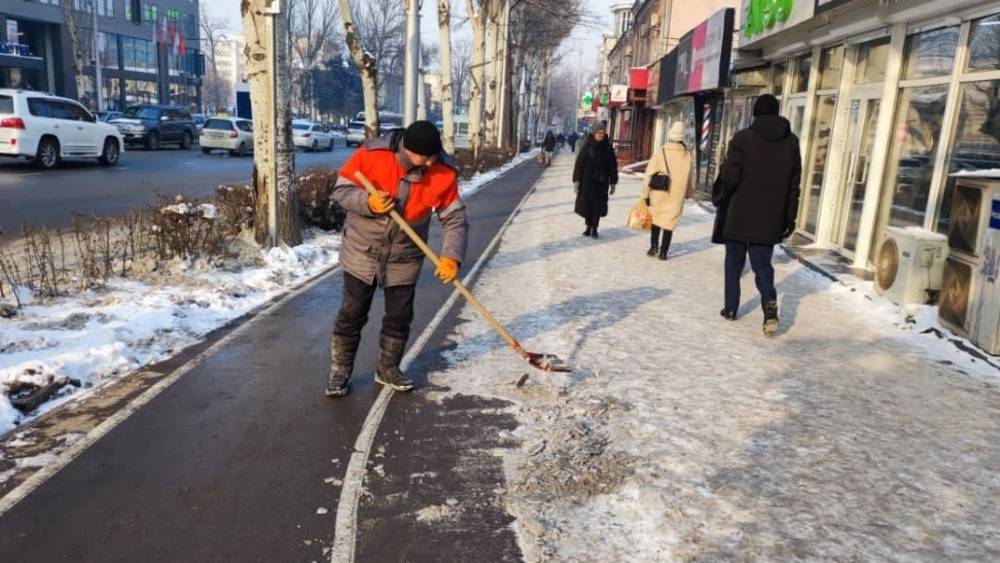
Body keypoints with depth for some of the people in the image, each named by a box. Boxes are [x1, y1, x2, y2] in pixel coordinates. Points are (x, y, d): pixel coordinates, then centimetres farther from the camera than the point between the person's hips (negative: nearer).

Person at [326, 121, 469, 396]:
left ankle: (387, 368, 31)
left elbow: (455, 219, -10)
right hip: (362, 252, -1)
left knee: (399, 317, 10)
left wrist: (452, 256, -24)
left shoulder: (444, 173, -15)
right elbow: (341, 190, -10)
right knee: (352, 315, 6)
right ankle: (339, 372, 23)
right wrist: (367, 202, -29)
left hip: (405, 258, 2)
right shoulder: (371, 154, -20)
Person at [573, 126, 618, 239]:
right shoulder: (587, 147, -3)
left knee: (598, 206, -1)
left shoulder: (608, 148, 2)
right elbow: (579, 164, -3)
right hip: (587, 181, 0)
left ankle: (594, 228, 9)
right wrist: (576, 180, -7)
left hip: (601, 182, 0)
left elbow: (613, 166, 6)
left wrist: (613, 183, 5)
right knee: (587, 205, 5)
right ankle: (589, 227, 20)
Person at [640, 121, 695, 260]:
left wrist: (646, 194, -1)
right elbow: (691, 177, 10)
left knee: (656, 217, 19)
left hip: (659, 193, -1)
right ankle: (663, 252, 6)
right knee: (670, 221, 7)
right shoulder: (688, 155, 0)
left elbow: (649, 175, -9)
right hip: (677, 196, 1)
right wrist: (689, 192, 27)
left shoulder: (660, 152, -9)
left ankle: (654, 245, 13)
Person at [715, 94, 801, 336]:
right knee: (762, 263, 10)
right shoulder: (791, 141, 4)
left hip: (740, 215, -3)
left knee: (734, 263, 13)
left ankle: (731, 308, 20)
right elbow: (794, 184, 4)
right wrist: (789, 217, 10)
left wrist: (719, 198, 7)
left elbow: (730, 177, -13)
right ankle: (770, 303, -14)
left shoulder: (743, 138, -9)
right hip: (770, 218, 3)